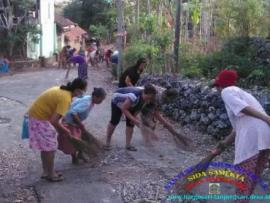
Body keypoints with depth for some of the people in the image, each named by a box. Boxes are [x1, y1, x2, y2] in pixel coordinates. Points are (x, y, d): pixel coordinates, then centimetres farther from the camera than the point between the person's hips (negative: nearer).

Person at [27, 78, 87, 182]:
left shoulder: (61, 90, 6)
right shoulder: (66, 99, -24)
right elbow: (54, 120, -28)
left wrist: (59, 126, 18)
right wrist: (64, 130, -12)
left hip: (36, 114, 10)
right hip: (40, 119, -10)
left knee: (45, 146, 18)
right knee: (50, 147, 3)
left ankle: (46, 171, 30)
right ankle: (51, 174, 16)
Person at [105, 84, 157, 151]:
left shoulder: (145, 98, -23)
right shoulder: (134, 96, -45)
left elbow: (138, 108, -5)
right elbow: (124, 109, -36)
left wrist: (134, 117, -20)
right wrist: (134, 119, -38)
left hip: (130, 104, 6)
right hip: (117, 100, -6)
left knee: (130, 123, -3)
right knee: (115, 121, -4)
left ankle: (128, 145, 5)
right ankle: (107, 142, 13)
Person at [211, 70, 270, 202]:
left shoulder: (226, 91, 6)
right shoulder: (240, 92, 31)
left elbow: (244, 108, -14)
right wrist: (224, 144, 38)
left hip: (251, 137, -8)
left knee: (243, 180, 2)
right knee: (252, 177, 20)